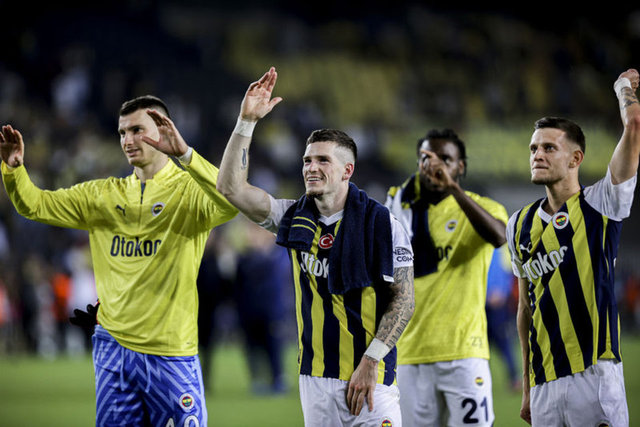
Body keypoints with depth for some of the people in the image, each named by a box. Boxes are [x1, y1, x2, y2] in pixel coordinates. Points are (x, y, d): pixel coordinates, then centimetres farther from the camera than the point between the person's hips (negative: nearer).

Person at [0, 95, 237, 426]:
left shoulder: (189, 190, -4)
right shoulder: (102, 195, 12)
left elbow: (231, 202, -26)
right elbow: (34, 205, 12)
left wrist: (184, 154, -35)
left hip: (170, 354, -5)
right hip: (112, 346, 5)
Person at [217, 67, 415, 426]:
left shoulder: (379, 223, -6)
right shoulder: (296, 219, 8)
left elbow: (403, 301, -7)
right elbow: (231, 187, 4)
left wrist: (370, 361, -15)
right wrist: (247, 121, -3)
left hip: (369, 381, -5)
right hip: (315, 379, 5)